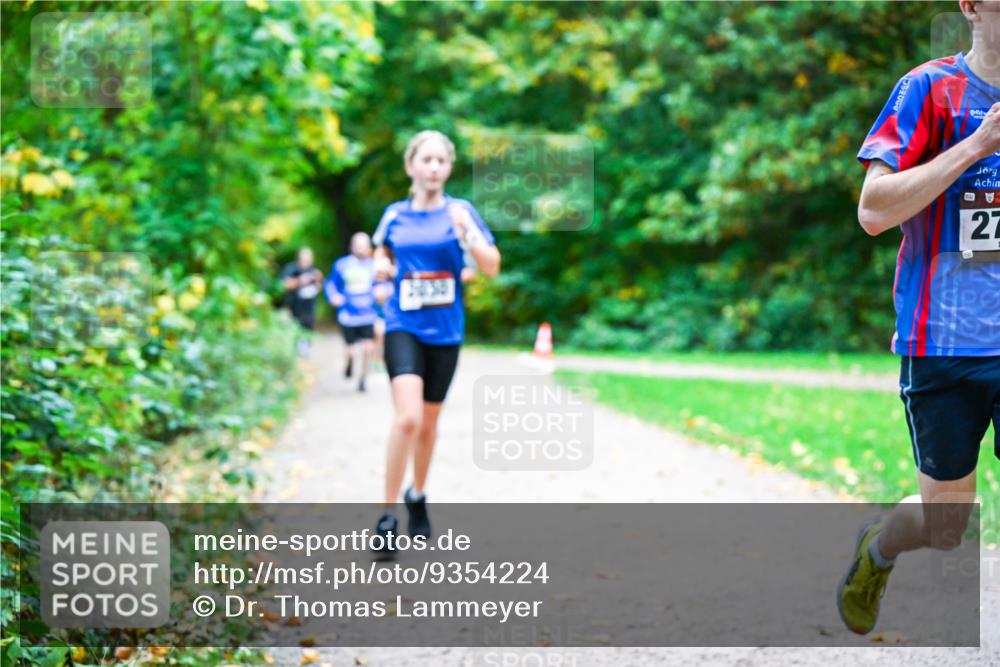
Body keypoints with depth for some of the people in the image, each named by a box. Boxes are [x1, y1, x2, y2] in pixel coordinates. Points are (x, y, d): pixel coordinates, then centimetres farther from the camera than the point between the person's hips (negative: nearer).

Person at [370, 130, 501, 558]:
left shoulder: (461, 212, 0)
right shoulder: (394, 215, 3)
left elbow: (492, 267, -5)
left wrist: (467, 233, -21)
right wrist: (381, 266, -1)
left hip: (445, 330, 1)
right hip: (403, 326, -1)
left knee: (428, 422, 14)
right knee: (407, 417, -20)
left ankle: (417, 495, 39)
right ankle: (387, 516, -13)